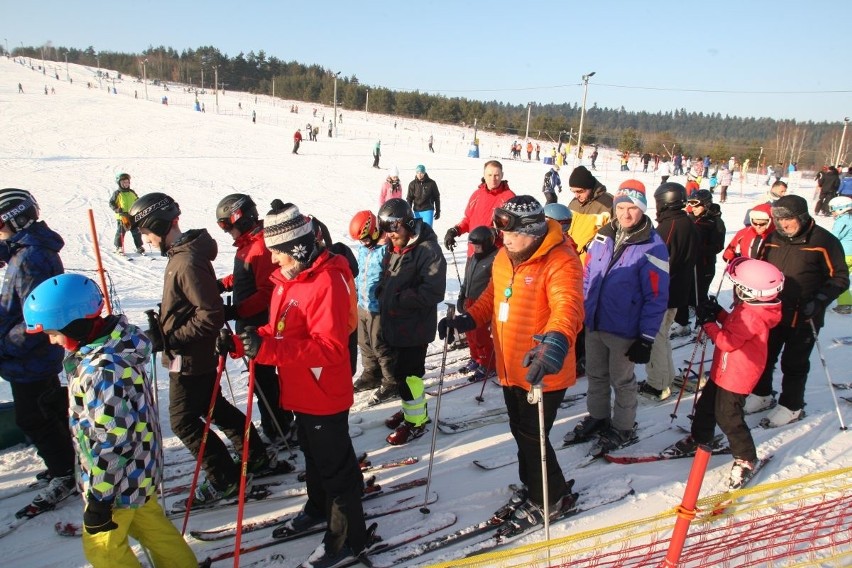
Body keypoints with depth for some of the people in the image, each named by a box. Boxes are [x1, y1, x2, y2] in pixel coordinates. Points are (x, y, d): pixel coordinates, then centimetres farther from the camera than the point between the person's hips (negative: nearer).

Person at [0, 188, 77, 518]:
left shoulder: (29, 259, -27)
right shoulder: (33, 249, 5)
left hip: (29, 358, -10)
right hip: (44, 355, 10)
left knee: (31, 419, 5)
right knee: (53, 406, 23)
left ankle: (65, 477, 19)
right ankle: (68, 460, 41)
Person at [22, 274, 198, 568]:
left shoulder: (101, 369, -32)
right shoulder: (119, 342, -3)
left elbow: (111, 440, -28)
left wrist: (99, 498, -20)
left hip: (118, 477, -9)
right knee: (150, 524, 24)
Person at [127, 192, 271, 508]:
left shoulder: (187, 262, -26)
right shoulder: (183, 253, 4)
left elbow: (211, 316, -27)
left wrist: (169, 339, -22)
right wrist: (163, 325, 8)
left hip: (188, 360, -10)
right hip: (197, 356, 10)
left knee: (183, 420, 3)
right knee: (214, 407, 21)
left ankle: (224, 481, 15)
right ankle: (256, 457, 35)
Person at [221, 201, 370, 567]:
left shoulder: (328, 281, -26)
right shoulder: (287, 278, 4)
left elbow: (330, 347, -32)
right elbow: (280, 333, 12)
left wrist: (267, 349, -37)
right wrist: (242, 343, -4)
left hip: (325, 395, -9)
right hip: (301, 393, 9)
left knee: (334, 465, 6)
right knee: (313, 455, 27)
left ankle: (348, 537, 25)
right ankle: (319, 509, 49)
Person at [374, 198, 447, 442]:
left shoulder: (428, 250, -19)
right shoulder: (394, 248, 9)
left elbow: (433, 292, -24)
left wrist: (398, 300, -21)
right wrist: (384, 299, 6)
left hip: (415, 326, -8)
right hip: (395, 323, 8)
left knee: (406, 373, -2)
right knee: (403, 369, 18)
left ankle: (416, 421, 15)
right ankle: (413, 410, 36)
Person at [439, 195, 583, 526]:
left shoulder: (559, 262, -21)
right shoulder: (504, 258, 5)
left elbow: (568, 306, -37)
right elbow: (493, 297, 18)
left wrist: (556, 341, -55)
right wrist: (467, 321, 4)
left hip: (542, 372, -8)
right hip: (510, 369, 8)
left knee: (532, 436, 5)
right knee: (521, 433, 21)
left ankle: (554, 498, 30)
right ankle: (531, 488, 44)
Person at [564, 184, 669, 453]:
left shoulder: (653, 247, -14)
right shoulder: (603, 236, 2)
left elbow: (656, 297, -13)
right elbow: (587, 276, 11)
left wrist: (647, 338, -14)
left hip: (624, 330, -5)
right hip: (593, 324, 5)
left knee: (622, 380, 12)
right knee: (596, 375, 19)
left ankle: (623, 428, 31)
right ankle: (597, 418, 39)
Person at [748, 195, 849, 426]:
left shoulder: (823, 241, -13)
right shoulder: (773, 239, 3)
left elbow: (840, 278, -10)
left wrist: (818, 301, -21)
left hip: (803, 318, -5)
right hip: (772, 312, 5)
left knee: (794, 364, 7)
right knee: (764, 356, 16)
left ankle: (791, 406, 24)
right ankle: (762, 394, 36)